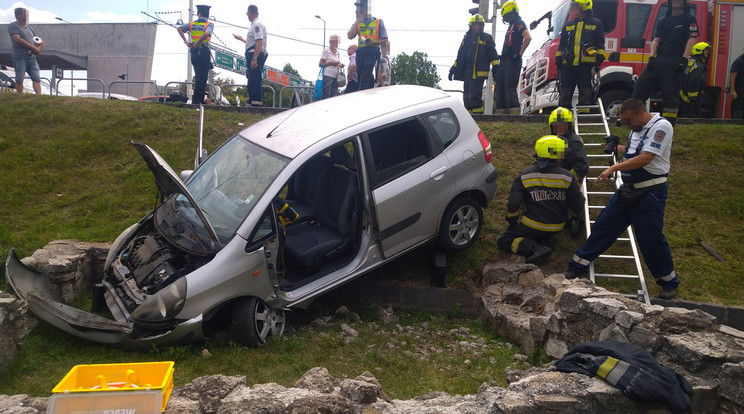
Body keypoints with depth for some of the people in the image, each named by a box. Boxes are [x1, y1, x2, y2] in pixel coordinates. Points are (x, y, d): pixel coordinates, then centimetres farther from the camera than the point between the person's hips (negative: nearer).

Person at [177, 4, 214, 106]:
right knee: (202, 78, -2)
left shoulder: (192, 24, 11)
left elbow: (179, 28, 6)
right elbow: (206, 34, -23)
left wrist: (186, 41, 5)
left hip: (194, 53, 5)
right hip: (204, 52, -5)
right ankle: (197, 100, -4)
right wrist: (197, 44, -15)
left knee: (198, 77, 16)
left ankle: (199, 99, 18)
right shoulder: (209, 24, -4)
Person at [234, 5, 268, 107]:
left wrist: (254, 58, -28)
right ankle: (252, 101, 21)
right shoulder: (255, 24, 23)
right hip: (252, 55, 11)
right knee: (252, 79, 15)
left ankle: (256, 103, -15)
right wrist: (242, 39, 44)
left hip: (255, 54, -11)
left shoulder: (257, 24, -10)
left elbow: (259, 42, -22)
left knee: (255, 79, -13)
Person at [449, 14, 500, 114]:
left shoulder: (487, 38, 5)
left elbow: (493, 55, 2)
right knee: (467, 97, 7)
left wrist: (495, 68, -7)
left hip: (478, 74, -6)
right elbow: (460, 54, 23)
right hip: (467, 72, 6)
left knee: (474, 96, -14)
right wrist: (454, 68, 20)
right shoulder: (467, 38, 19)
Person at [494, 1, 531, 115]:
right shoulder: (511, 25, 25)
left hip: (513, 62, -10)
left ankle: (515, 112, -14)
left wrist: (520, 53, -19)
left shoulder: (519, 23, -4)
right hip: (504, 62, 10)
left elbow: (528, 38, -19)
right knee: (499, 87, 7)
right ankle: (501, 111, 9)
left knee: (510, 88, -14)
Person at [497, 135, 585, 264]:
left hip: (532, 226, -3)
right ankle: (547, 241, 0)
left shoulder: (524, 176, -10)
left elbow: (513, 204, -8)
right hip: (557, 227, 3)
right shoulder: (567, 177, -10)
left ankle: (536, 249, -16)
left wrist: (512, 221, 10)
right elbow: (578, 209, -4)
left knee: (504, 241, 9)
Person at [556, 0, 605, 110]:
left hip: (586, 65, -3)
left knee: (585, 94, -2)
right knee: (565, 94, 1)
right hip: (568, 65, 3)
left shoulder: (596, 23, 10)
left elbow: (600, 44, 9)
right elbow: (562, 45, 21)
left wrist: (599, 58, 0)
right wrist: (558, 60, 13)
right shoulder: (568, 25, 19)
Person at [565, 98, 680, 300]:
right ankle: (578, 266, 17)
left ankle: (669, 282, 19)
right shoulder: (637, 129, 12)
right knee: (603, 226, 8)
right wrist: (618, 148, 15)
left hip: (650, 193, -8)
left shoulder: (661, 126, -14)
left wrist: (614, 168, -23)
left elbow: (645, 158, -23)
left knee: (651, 238, -1)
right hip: (628, 190, 8)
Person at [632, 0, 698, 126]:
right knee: (641, 85, -3)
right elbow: (656, 40, 10)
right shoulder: (663, 21, 18)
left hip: (675, 63, -4)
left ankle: (669, 124, -3)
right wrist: (651, 57, -5)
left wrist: (683, 60, -15)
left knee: (671, 94, -8)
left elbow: (691, 40, -4)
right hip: (659, 60, 5)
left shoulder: (690, 19, 5)